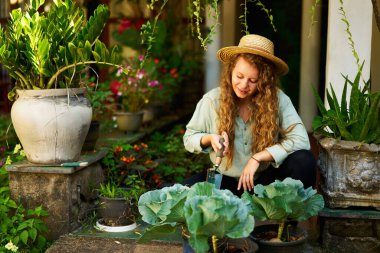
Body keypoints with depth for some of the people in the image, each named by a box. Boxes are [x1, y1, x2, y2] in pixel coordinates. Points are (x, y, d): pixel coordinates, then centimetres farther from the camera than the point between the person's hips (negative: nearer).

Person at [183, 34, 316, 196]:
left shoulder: (278, 99, -13)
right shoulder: (212, 100, -10)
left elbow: (300, 140, -20)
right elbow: (189, 138, 3)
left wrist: (258, 157, -23)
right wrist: (210, 138, -19)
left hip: (266, 179, 0)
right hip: (225, 181, 1)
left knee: (305, 162, -29)